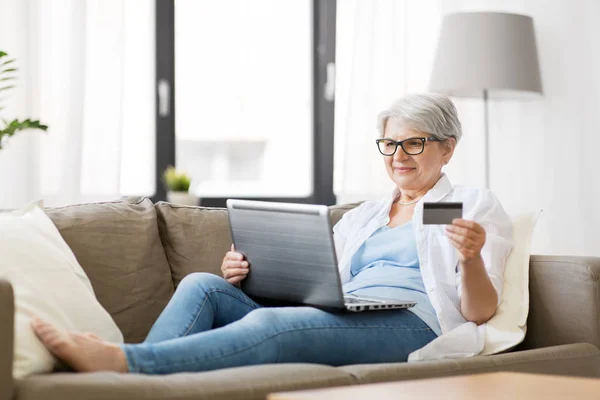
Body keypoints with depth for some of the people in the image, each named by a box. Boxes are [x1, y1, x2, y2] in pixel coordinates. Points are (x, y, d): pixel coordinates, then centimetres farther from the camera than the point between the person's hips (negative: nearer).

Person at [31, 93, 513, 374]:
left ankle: (121, 359, -47)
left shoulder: (476, 206, 14)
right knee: (202, 284, -13)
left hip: (410, 324, -6)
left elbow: (480, 311, 3)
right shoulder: (362, 216, 31)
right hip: (340, 318, 7)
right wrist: (244, 275, 2)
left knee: (270, 324, -35)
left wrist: (472, 258, -19)